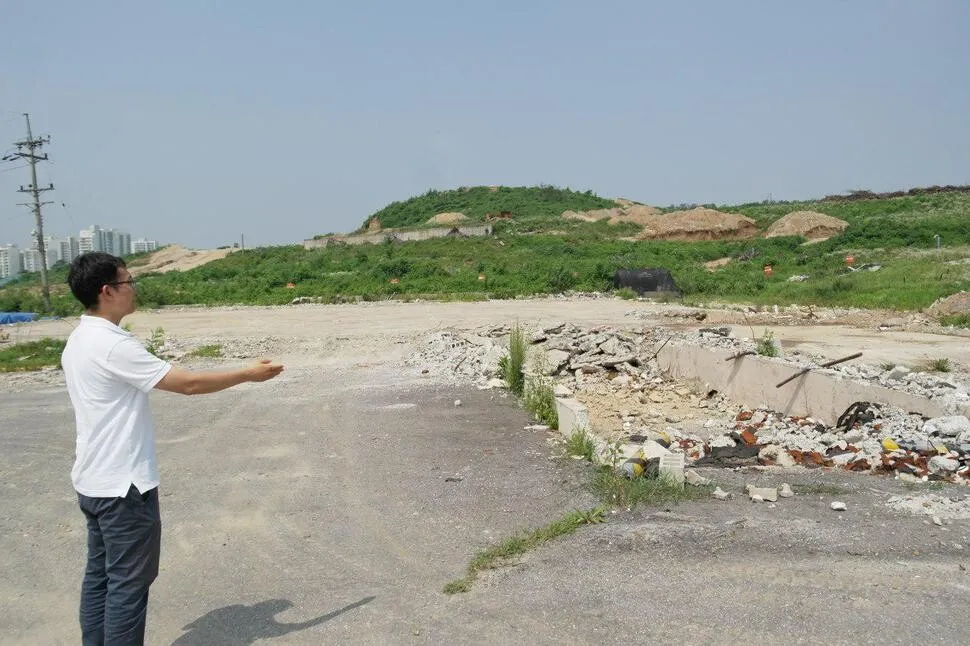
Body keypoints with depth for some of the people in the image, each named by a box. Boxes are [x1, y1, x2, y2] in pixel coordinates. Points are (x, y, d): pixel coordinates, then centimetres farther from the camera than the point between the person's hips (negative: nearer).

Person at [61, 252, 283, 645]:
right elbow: (188, 383, -22)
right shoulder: (112, 345, -23)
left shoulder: (79, 341, 8)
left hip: (94, 482, 10)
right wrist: (249, 374, -12)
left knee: (100, 577, 16)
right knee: (128, 584, 2)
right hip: (123, 487, -10)